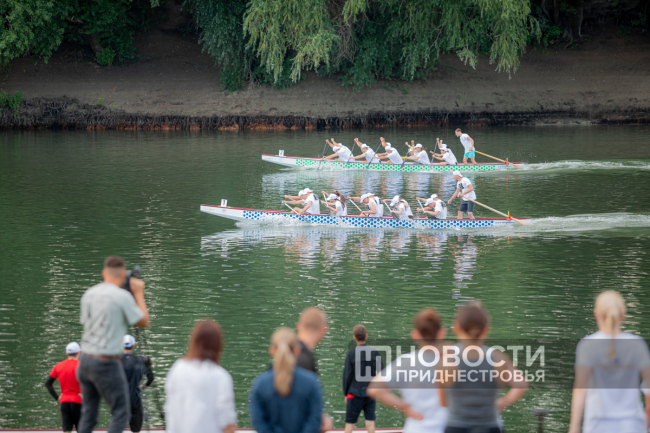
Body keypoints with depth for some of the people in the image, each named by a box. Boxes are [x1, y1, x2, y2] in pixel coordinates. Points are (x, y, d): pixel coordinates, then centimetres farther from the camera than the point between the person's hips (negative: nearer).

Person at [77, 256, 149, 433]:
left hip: (85, 358, 7)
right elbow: (144, 322, -3)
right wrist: (139, 293, 7)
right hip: (106, 362, -7)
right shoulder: (122, 296, -12)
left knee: (88, 413, 11)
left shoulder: (89, 294, 8)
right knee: (121, 412, 2)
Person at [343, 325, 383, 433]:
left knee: (349, 423, 5)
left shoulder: (351, 354, -9)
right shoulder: (375, 353, -1)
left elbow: (347, 375, -5)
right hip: (371, 394, 2)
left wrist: (346, 393, 5)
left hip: (355, 393, -2)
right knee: (370, 422, 4)